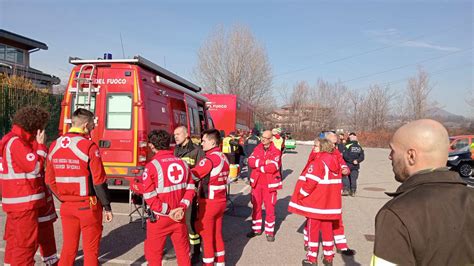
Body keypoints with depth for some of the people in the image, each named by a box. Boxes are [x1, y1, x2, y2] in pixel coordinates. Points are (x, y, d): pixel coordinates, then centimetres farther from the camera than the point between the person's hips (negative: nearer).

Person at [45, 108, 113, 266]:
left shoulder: (54, 146, 2)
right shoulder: (89, 146, -16)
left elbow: (49, 181, 7)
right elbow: (98, 181, -16)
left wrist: (64, 199, 17)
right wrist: (107, 207, -7)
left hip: (66, 206, 5)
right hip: (87, 205, -5)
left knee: (68, 247, 19)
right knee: (90, 250, 9)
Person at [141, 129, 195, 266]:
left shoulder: (152, 166, -14)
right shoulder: (182, 163, 2)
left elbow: (149, 196, -16)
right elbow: (190, 188, 1)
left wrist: (168, 211, -12)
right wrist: (182, 207, -6)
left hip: (159, 218, -4)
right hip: (179, 216, 4)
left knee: (153, 252, 14)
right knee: (182, 249, 18)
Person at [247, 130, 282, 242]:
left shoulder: (276, 151, -9)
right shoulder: (257, 148, 6)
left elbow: (273, 167, -21)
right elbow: (251, 161, -9)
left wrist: (259, 166, -13)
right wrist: (264, 162, -21)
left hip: (269, 183, -4)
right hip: (256, 182, 5)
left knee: (270, 208, 4)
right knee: (256, 206, 13)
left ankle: (270, 231, 18)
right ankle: (256, 229, 28)